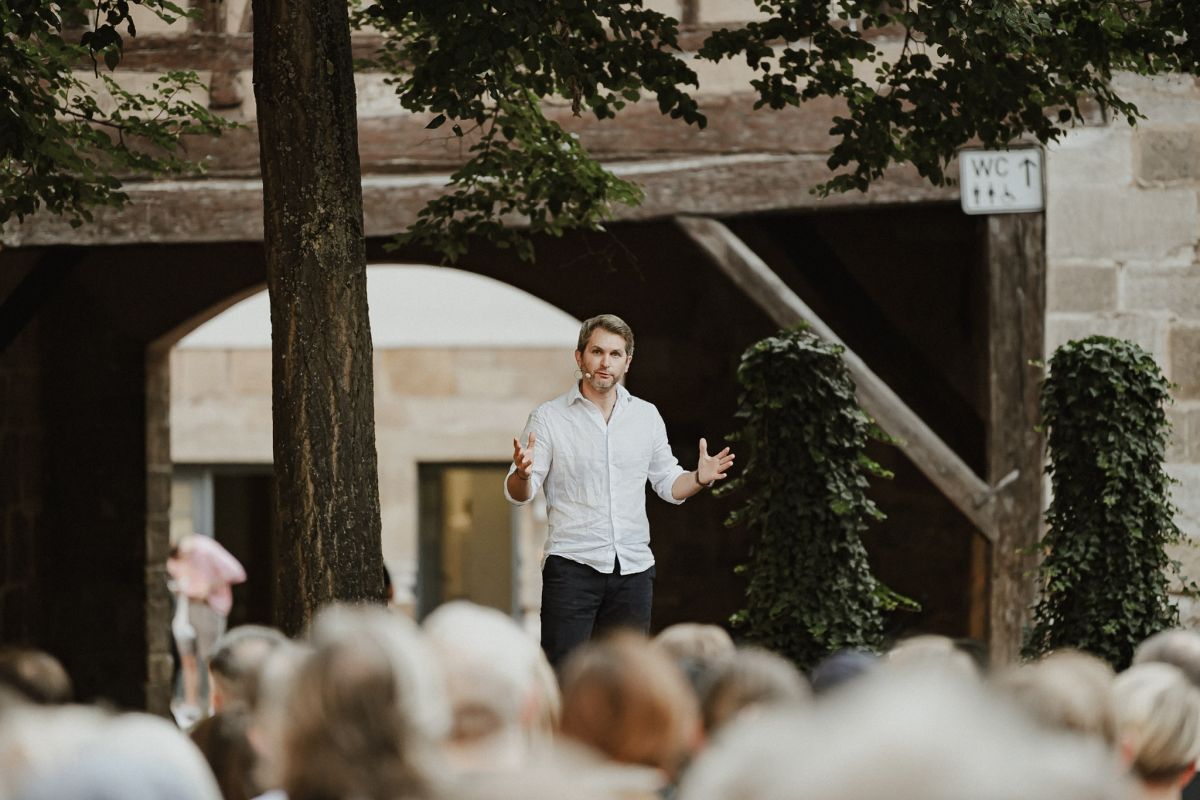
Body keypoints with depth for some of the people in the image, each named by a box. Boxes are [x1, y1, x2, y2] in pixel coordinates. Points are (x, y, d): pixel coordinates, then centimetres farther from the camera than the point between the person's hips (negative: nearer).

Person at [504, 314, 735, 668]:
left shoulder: (646, 416, 11)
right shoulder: (548, 418, 0)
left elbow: (668, 484, 17)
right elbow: (517, 494, -3)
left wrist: (699, 478, -3)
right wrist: (523, 474, -25)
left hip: (634, 569, 4)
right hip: (572, 568, -4)